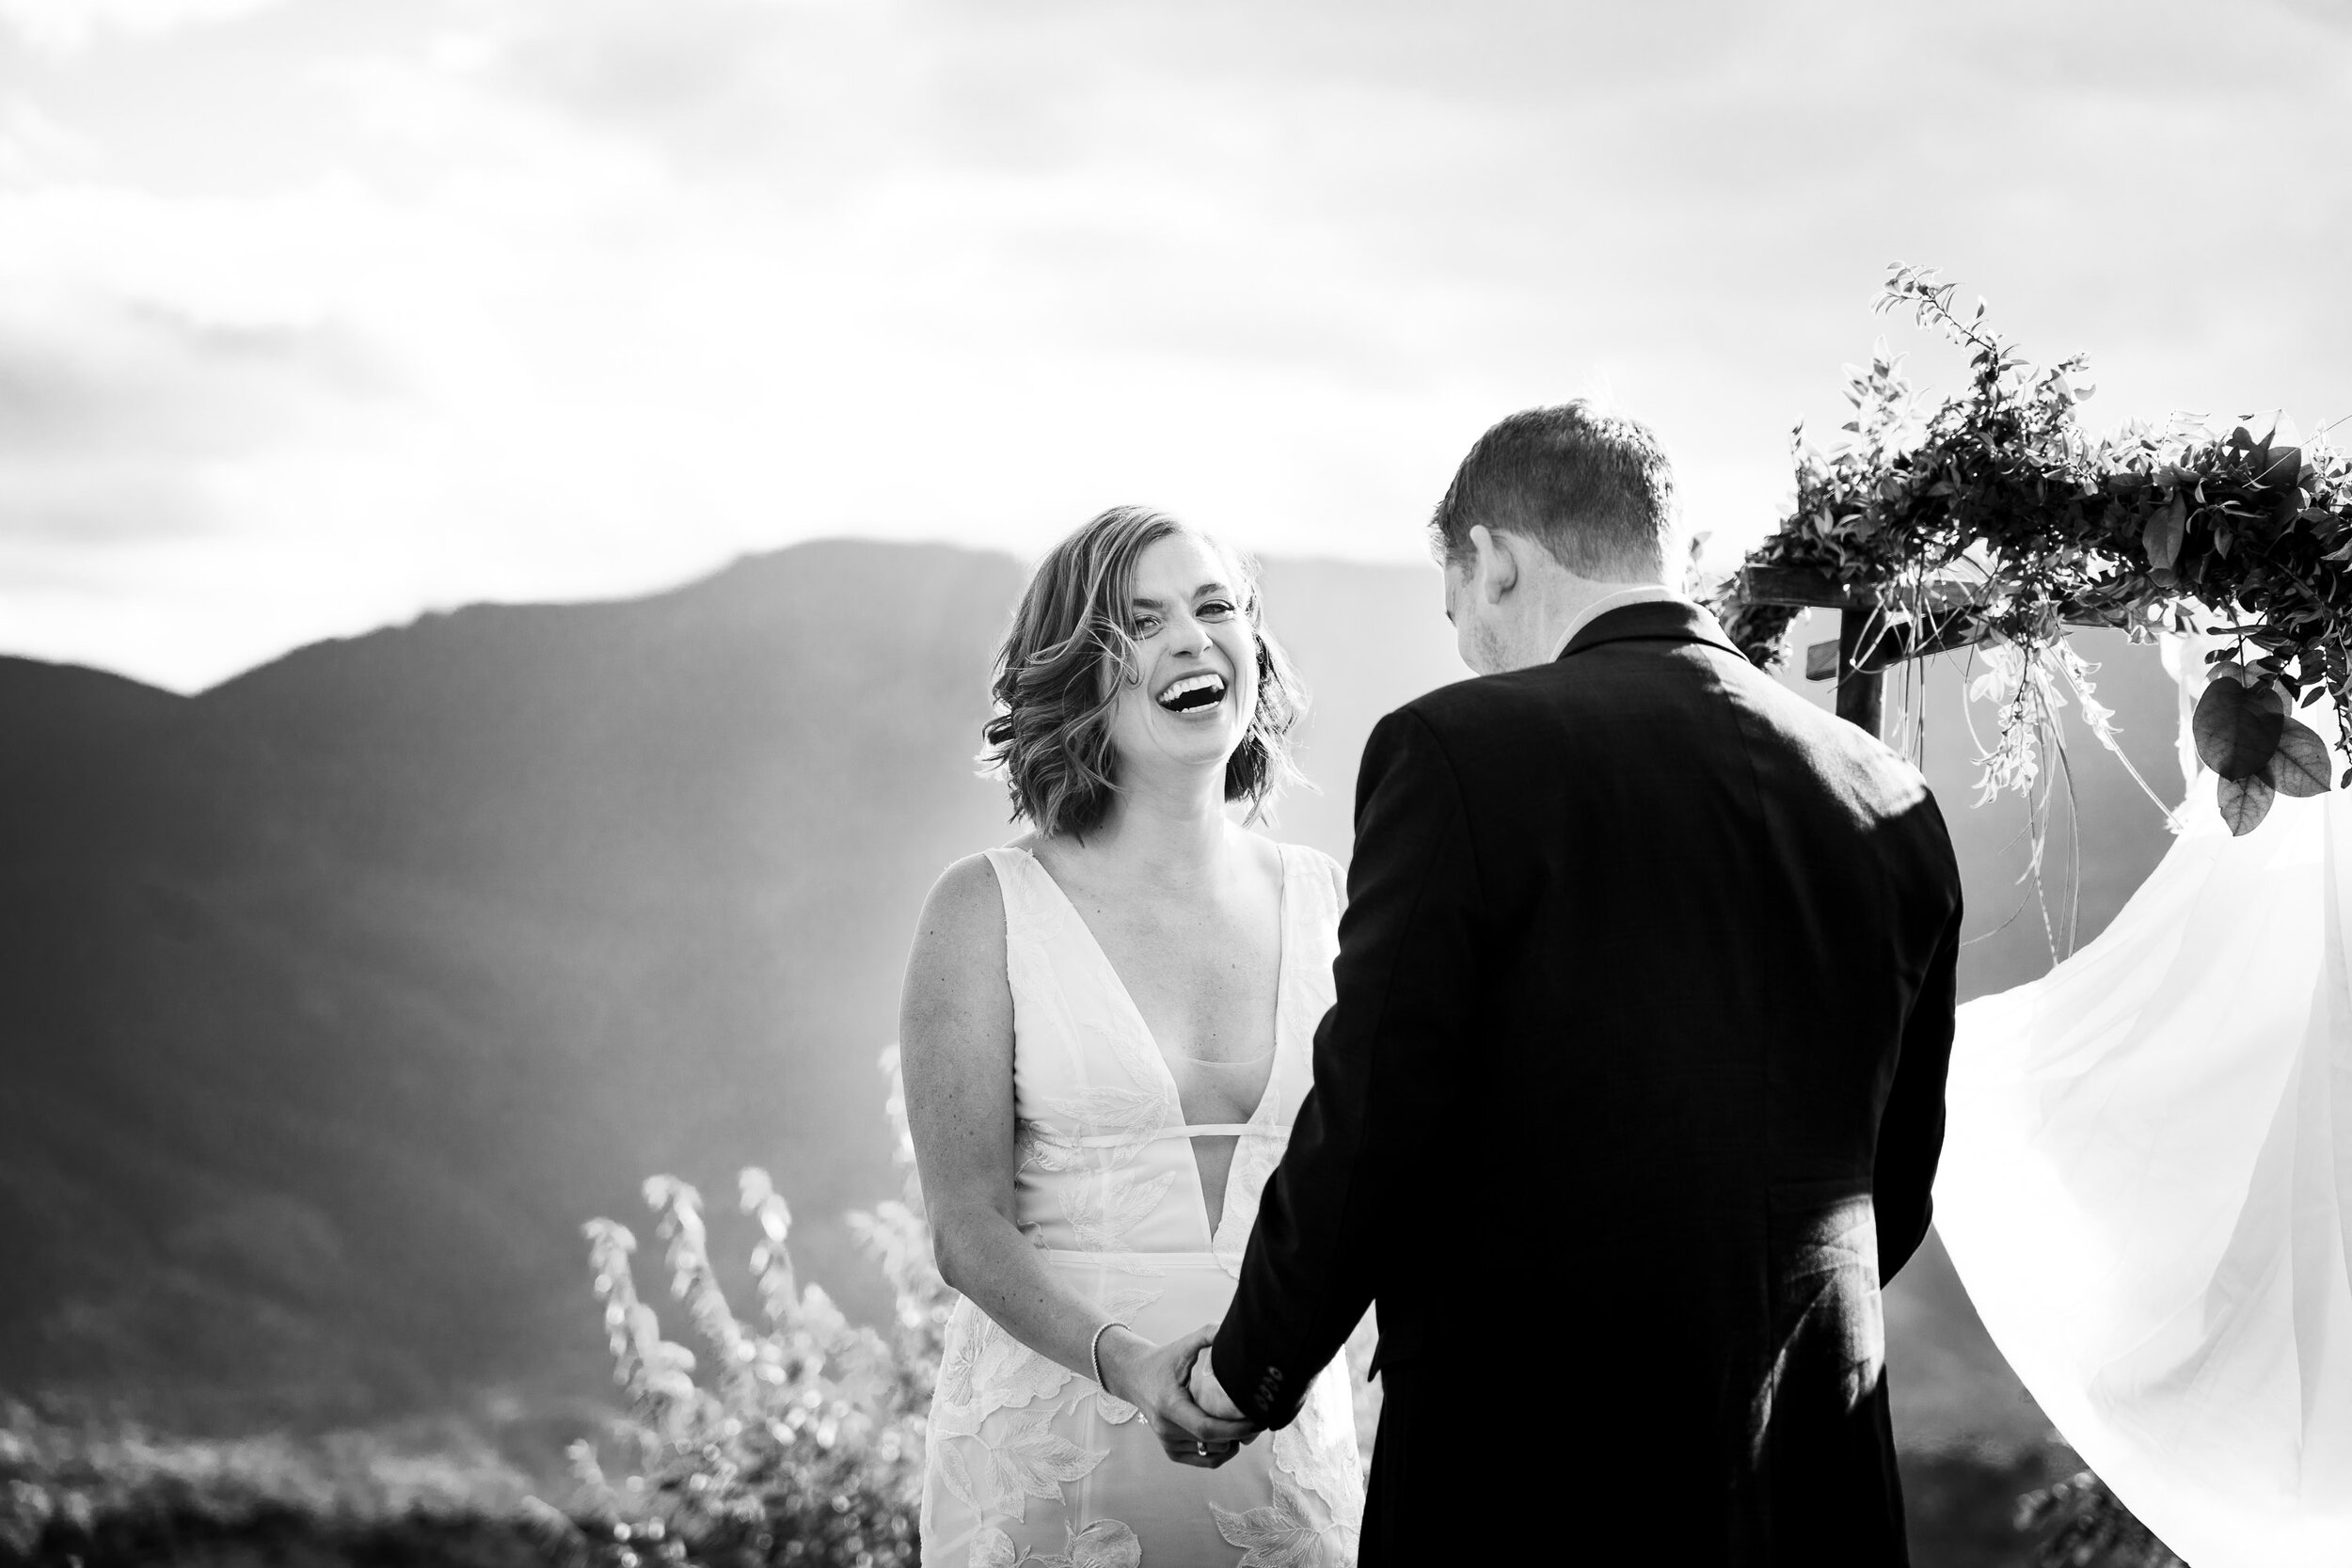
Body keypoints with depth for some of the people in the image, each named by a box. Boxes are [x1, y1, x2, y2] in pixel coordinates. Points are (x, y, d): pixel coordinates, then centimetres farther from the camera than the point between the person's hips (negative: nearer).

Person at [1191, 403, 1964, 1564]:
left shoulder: (1460, 750, -9)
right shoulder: (1890, 802, 7)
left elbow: (1368, 1124, -12)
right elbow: (1895, 1186, 13)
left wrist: (1252, 1370, 3)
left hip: (1526, 1473, -5)